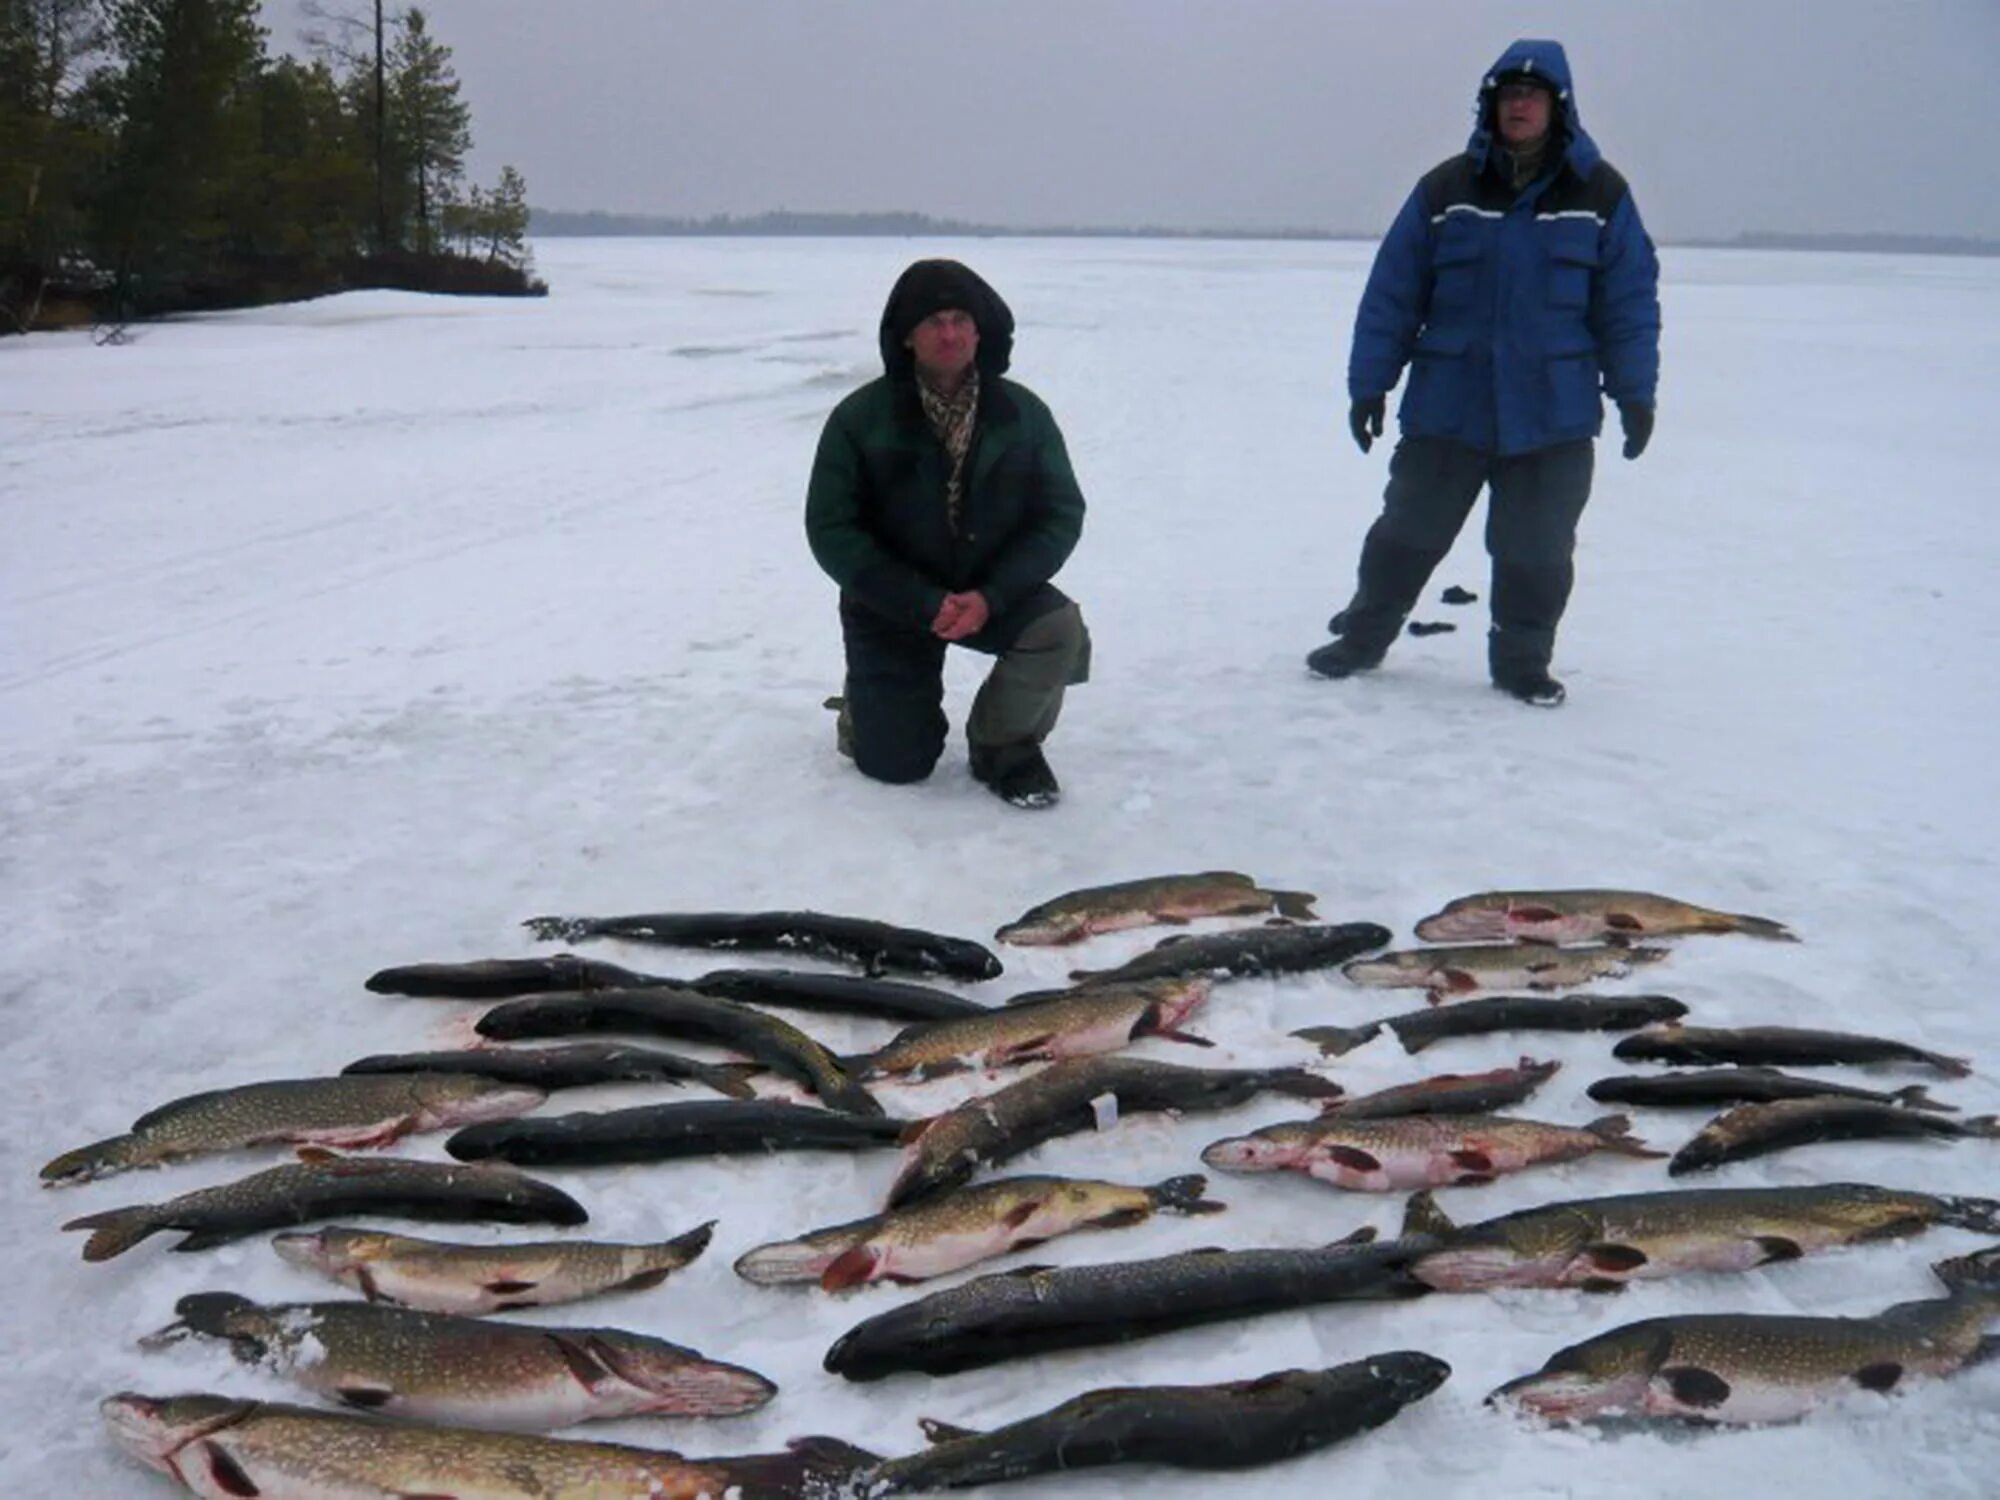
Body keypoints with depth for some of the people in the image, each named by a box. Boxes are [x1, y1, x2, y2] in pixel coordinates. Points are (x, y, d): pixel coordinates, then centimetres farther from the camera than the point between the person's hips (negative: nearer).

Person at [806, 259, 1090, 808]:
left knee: (1060, 629, -29)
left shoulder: (1023, 413, -8)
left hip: (991, 593, 2)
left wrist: (990, 597, -23)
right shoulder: (861, 418, -13)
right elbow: (831, 530, -13)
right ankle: (868, 703, 33)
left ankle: (1004, 742, -1)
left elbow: (1061, 515, -8)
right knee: (897, 764, -4)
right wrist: (924, 603, -22)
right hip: (892, 604, -1)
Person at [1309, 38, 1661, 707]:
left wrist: (1634, 392, -2)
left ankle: (1522, 663, 23)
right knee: (1407, 531, 8)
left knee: (1535, 550, 7)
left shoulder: (1600, 193, 1)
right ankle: (1363, 638, 26)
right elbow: (1391, 293, 0)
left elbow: (1630, 299, 3)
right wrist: (1369, 384, -2)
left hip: (1554, 416, 0)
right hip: (1447, 406, 0)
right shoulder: (1446, 189, 0)